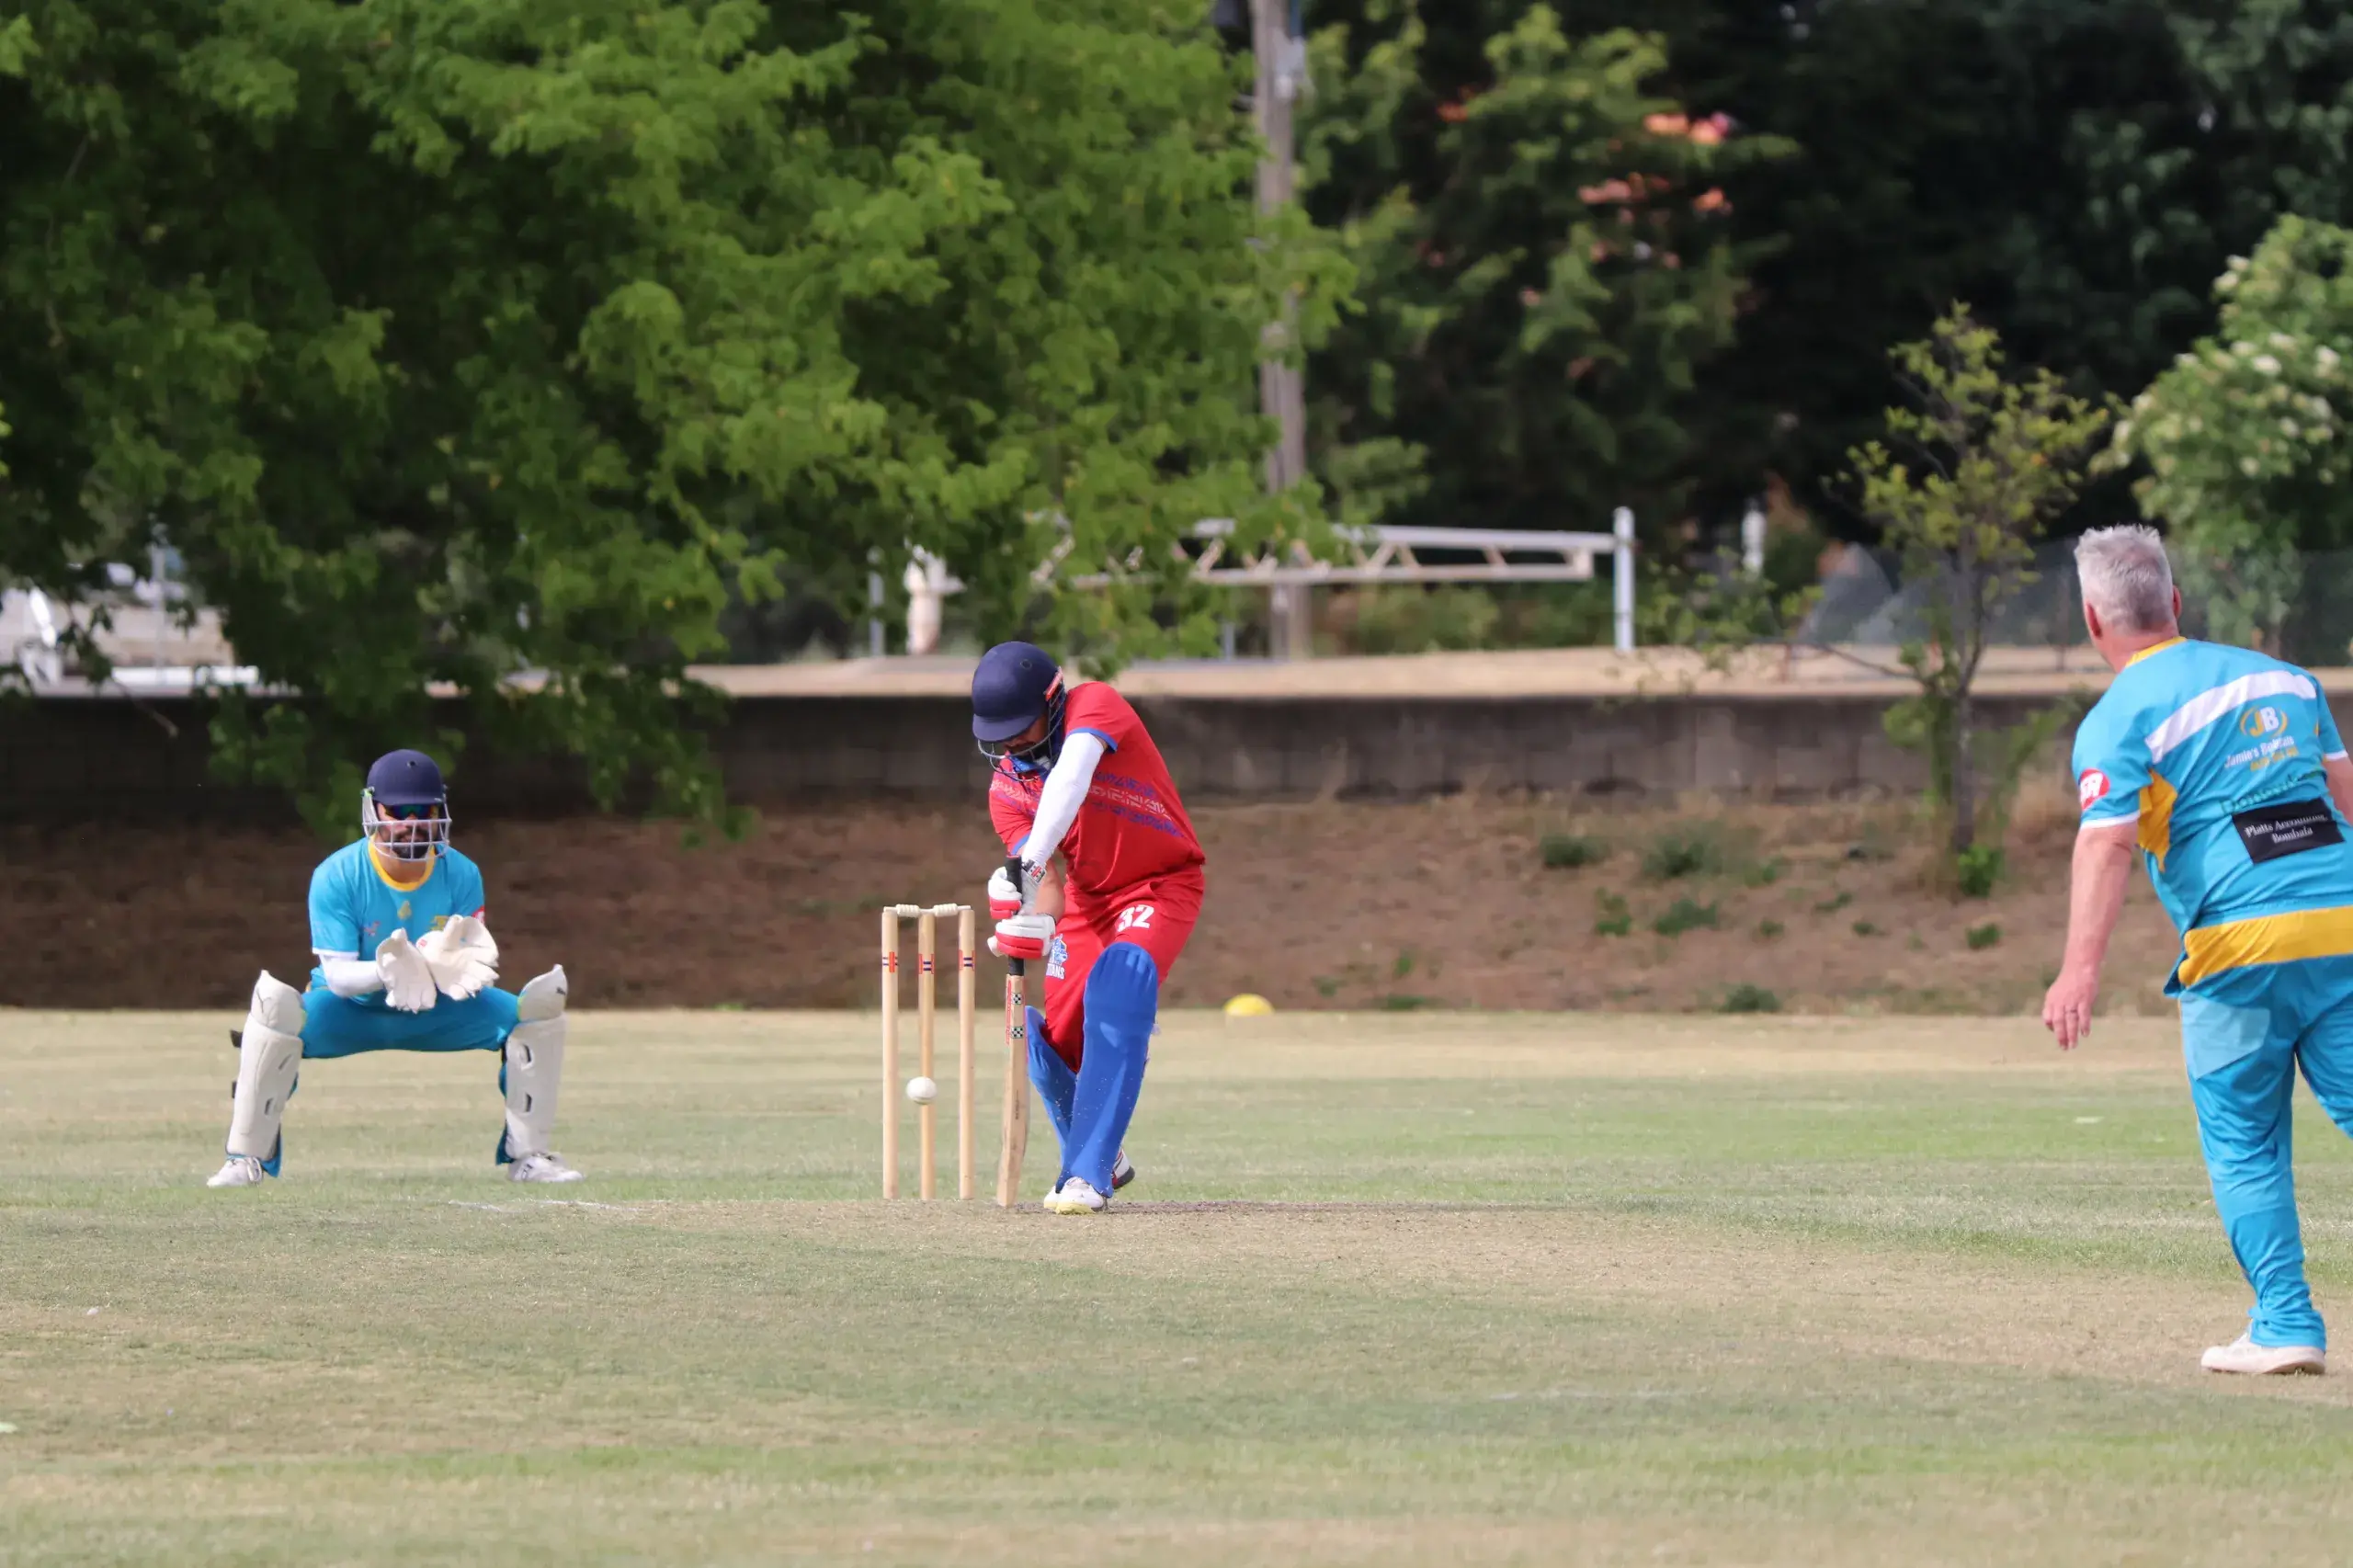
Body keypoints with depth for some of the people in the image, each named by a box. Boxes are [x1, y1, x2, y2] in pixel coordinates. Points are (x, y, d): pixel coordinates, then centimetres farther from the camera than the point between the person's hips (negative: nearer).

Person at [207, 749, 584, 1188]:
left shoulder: (460, 875, -11)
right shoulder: (336, 876, -20)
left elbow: (475, 962, -15)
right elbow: (337, 975, -23)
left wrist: (451, 963, -41)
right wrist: (385, 971, -46)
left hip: (433, 1013, 3)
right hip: (352, 1013, -3)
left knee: (541, 1000, -14)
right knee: (276, 1001, -35)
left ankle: (528, 1154, 0)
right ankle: (249, 1158, -22)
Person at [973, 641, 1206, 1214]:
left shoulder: (1095, 705, -22)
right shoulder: (1006, 786, -7)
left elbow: (1071, 779, -42)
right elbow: (1049, 879, -17)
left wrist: (1029, 862, -56)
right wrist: (1035, 921, -41)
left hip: (1162, 884, -6)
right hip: (1088, 900, 6)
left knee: (1117, 982, -30)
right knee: (1053, 1042, -3)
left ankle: (1088, 1173, -31)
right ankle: (1103, 1160, 28)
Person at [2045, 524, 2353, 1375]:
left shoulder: (2118, 720, -1)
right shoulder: (2283, 678, 16)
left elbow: (2107, 841, -14)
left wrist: (2081, 969, -21)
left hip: (2239, 949, -4)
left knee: (2243, 1145, 8)